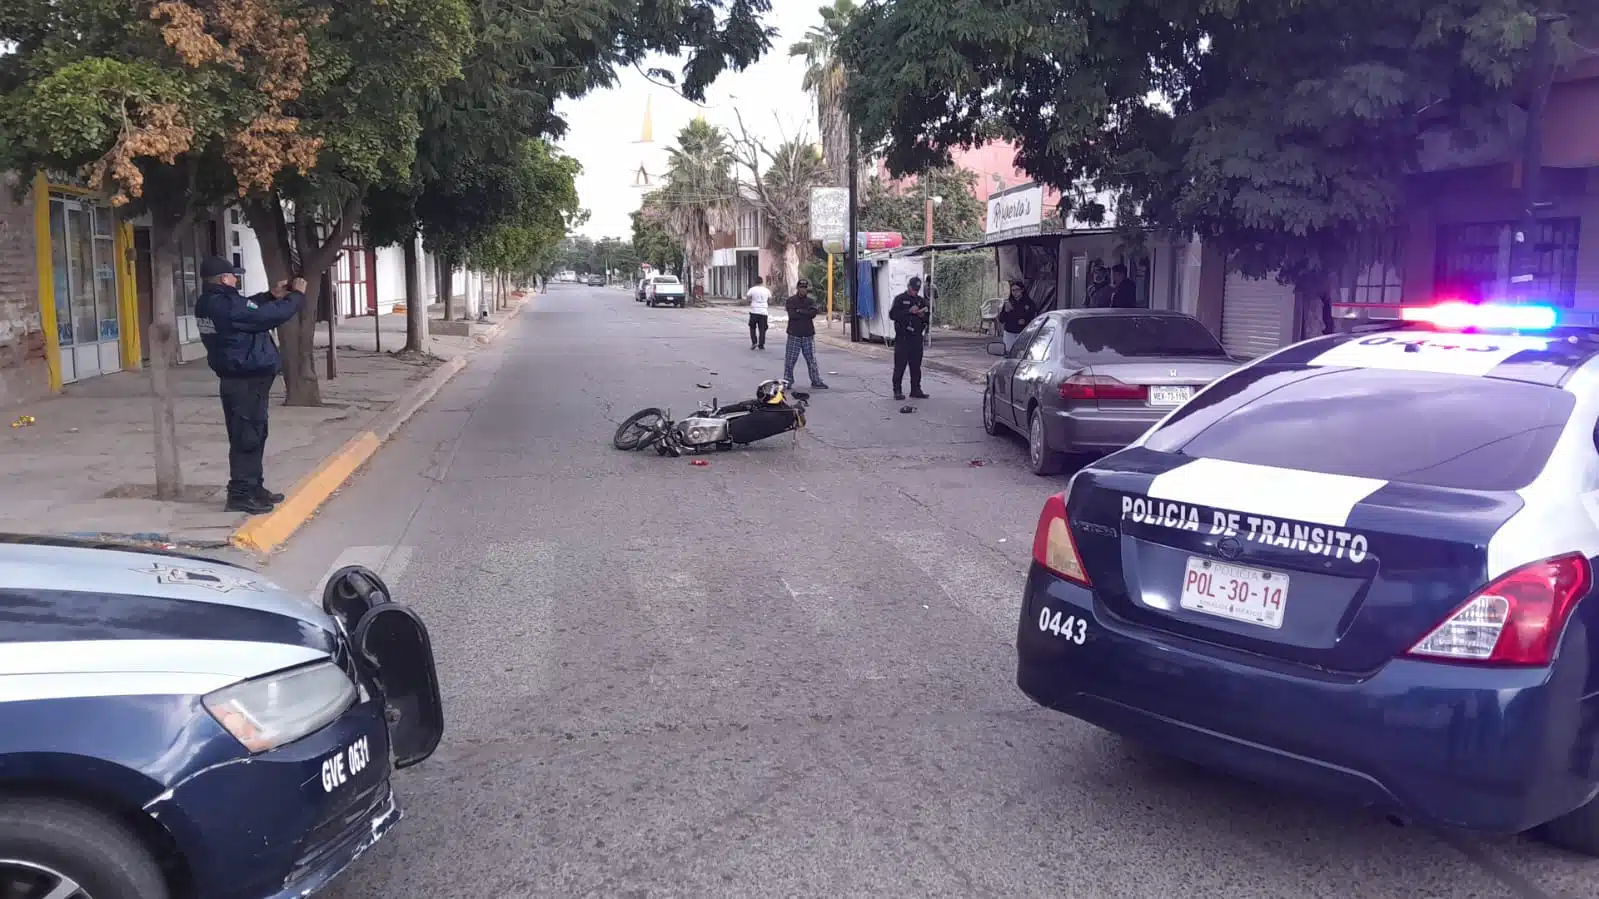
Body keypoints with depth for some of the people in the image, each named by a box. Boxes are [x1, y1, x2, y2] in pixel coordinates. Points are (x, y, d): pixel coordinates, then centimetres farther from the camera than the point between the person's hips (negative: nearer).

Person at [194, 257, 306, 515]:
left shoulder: (209, 303, 8)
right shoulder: (227, 306, -22)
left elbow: (249, 309, 22)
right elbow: (271, 315, -20)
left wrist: (272, 295, 14)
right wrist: (297, 295, -6)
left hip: (238, 378, 10)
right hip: (247, 380, -10)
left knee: (253, 435, 18)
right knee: (247, 437, -5)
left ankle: (254, 487, 27)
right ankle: (241, 494, -1)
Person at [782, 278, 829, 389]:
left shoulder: (811, 301, 9)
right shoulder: (791, 301, 2)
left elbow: (813, 313, -9)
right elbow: (792, 315, -14)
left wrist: (800, 311, -10)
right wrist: (806, 313, -7)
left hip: (808, 335, 2)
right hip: (794, 335, -2)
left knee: (812, 359, 5)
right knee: (790, 359, -1)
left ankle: (816, 381, 11)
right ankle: (787, 380, 11)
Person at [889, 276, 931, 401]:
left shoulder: (921, 300, 15)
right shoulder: (900, 299, 0)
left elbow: (927, 318, 20)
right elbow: (892, 315, -11)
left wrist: (923, 315, -4)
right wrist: (909, 311, -18)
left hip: (916, 338, 5)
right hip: (902, 338, -5)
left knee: (916, 365, 6)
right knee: (900, 365, -4)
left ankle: (916, 389, 13)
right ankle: (897, 390, 0)